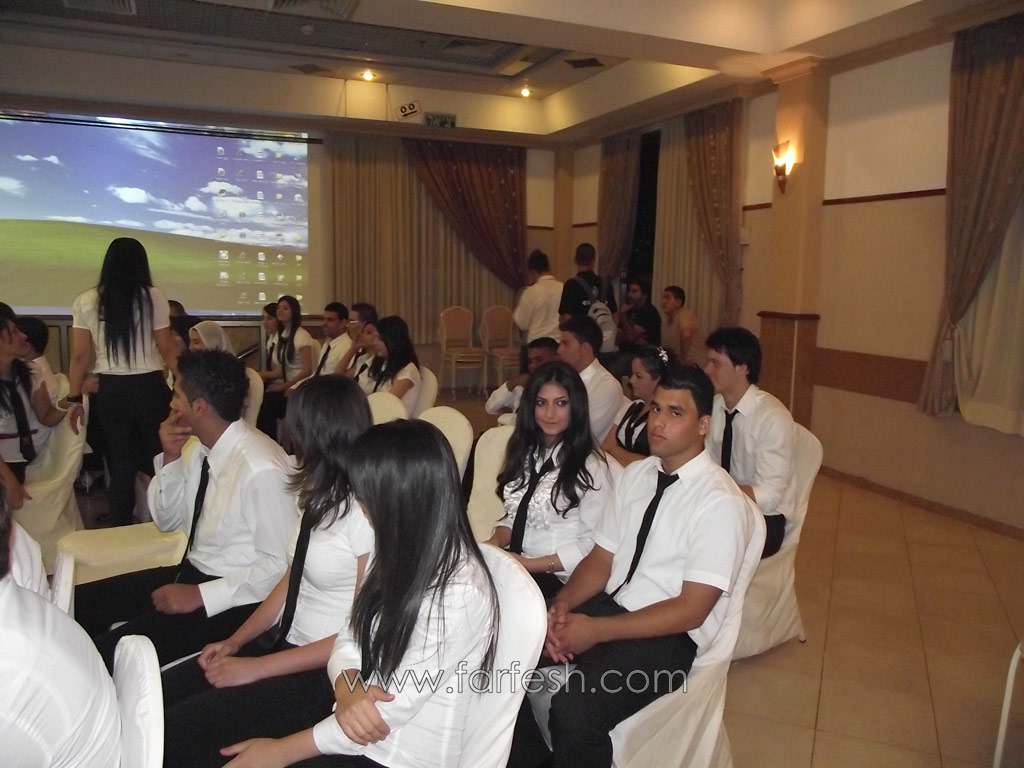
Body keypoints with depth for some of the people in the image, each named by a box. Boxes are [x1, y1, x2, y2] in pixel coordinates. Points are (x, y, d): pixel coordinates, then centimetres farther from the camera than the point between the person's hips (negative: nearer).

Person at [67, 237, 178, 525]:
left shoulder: (86, 302, 1)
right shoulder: (152, 297, -5)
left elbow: (80, 356, 1)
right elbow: (167, 351, -4)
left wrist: (74, 398, 8)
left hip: (111, 390, 2)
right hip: (150, 387, -2)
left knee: (120, 460, 13)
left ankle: (120, 525, 22)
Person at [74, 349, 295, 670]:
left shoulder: (262, 470, -26)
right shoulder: (199, 449, 0)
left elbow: (281, 565, -23)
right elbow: (168, 521, 13)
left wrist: (201, 595, -20)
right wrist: (171, 459, -3)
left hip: (232, 598, -9)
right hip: (190, 571, 9)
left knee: (113, 652, -22)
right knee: (77, 603, 6)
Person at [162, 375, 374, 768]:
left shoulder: (367, 511, -22)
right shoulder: (320, 495, 5)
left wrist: (258, 667, -15)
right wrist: (235, 642, 3)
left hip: (326, 669, -8)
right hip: (287, 641, 8)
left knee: (172, 734, -15)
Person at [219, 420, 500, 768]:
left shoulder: (459, 593, -25)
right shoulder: (397, 551, 1)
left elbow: (393, 708, -21)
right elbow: (351, 638, 5)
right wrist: (347, 688, -17)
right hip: (351, 727, 7)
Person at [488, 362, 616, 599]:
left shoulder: (591, 466, -11)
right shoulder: (525, 452, 11)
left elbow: (591, 547, -11)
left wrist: (530, 563, -14)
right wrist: (495, 542, -4)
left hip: (557, 580, -6)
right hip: (512, 565, 6)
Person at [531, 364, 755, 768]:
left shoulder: (721, 502, -14)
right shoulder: (635, 474, 7)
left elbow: (691, 610, -16)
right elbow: (600, 560, 8)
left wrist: (597, 630, -21)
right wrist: (563, 604, -11)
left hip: (668, 636, -6)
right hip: (610, 604, 7)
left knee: (573, 711, -29)